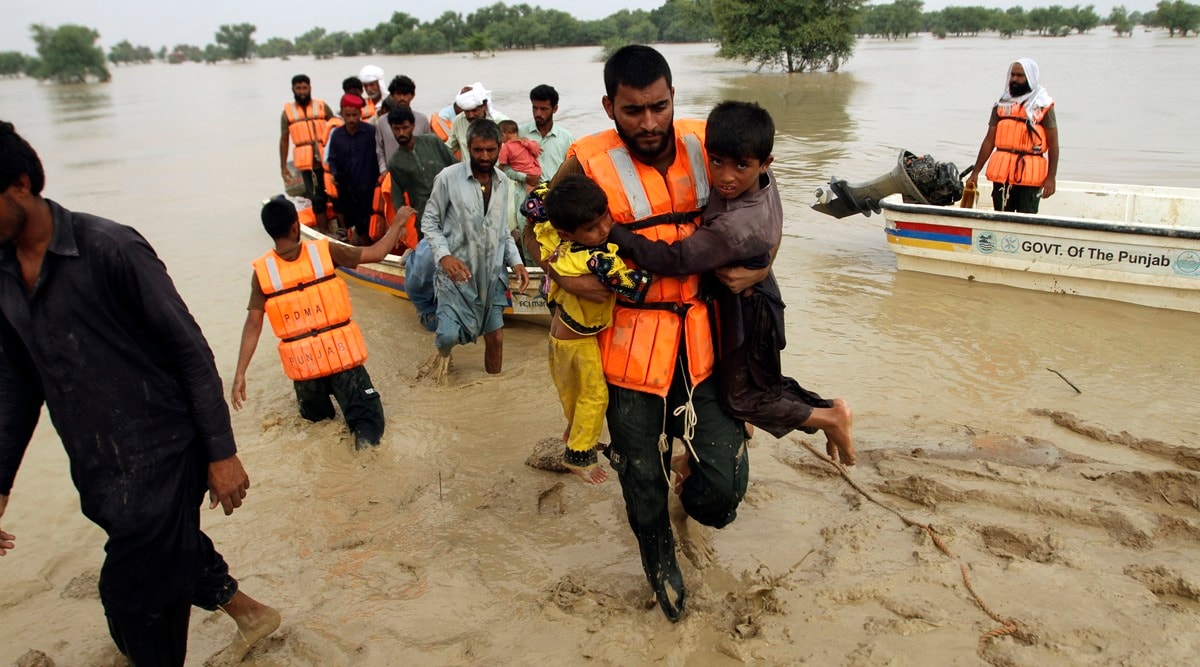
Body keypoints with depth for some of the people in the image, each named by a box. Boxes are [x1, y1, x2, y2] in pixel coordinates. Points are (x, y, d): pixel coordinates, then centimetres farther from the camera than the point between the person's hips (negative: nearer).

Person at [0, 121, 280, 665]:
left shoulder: (111, 249, -17)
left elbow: (190, 350, -14)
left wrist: (221, 452, -12)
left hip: (159, 457, -7)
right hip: (96, 473, 7)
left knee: (135, 596, 0)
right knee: (173, 553, 22)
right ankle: (249, 613, 48)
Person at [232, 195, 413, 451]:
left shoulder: (262, 271, -6)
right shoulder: (325, 251, -10)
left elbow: (253, 325, -8)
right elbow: (377, 253, -2)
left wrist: (239, 374, -3)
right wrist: (398, 221, 14)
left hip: (303, 362, 3)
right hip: (341, 354, -2)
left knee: (315, 415, 34)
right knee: (367, 415, 3)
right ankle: (365, 434, -23)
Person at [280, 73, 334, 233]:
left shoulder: (322, 106, 5)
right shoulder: (288, 111, 6)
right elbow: (284, 140, 8)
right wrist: (283, 166, 5)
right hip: (306, 162, 0)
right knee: (317, 198, 3)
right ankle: (325, 232, 11)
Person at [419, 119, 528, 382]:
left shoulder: (502, 182, 5)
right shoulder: (448, 178, -11)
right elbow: (429, 222, -5)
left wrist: (515, 261, -1)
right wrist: (444, 255, -21)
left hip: (492, 273, 4)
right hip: (457, 271, -4)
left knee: (496, 337, 8)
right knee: (449, 335, -11)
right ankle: (443, 354, 26)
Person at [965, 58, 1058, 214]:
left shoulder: (1043, 104, 2)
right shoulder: (1002, 103, 12)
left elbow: (1053, 144, -2)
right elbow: (989, 140, 12)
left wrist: (1051, 177, -10)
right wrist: (975, 172, 7)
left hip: (1030, 175, -3)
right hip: (1001, 173, 4)